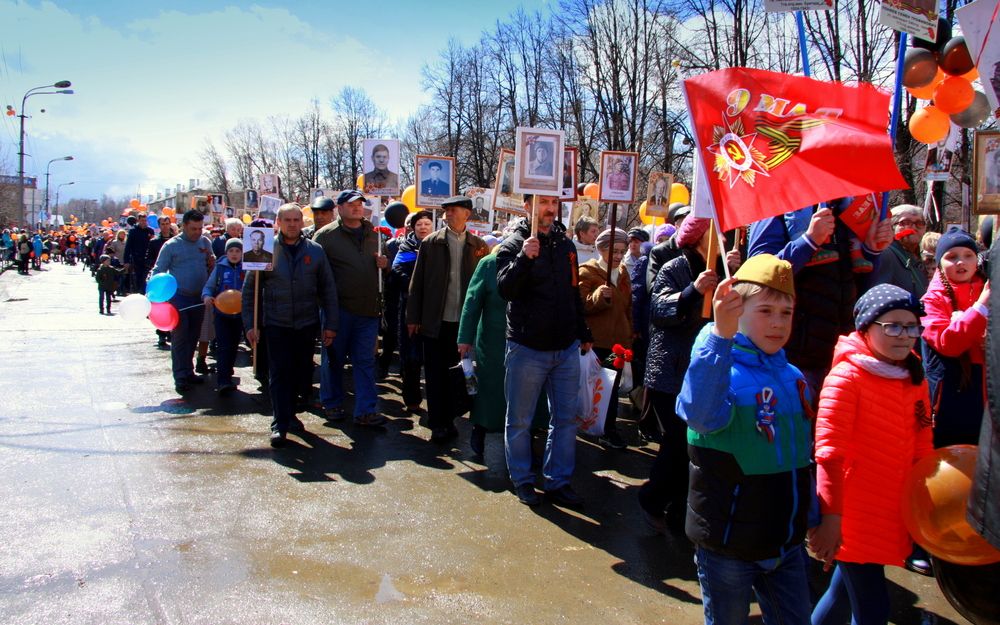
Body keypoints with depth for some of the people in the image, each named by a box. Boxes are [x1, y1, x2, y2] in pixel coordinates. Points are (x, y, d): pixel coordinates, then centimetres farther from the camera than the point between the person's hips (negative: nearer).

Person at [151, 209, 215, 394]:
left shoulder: (206, 242, 8)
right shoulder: (171, 245, -5)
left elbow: (211, 267, 19)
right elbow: (158, 271, -4)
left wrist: (212, 263, -5)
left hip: (199, 298, 5)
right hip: (178, 297, -5)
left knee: (193, 337, 12)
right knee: (179, 337, -5)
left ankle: (188, 371, 24)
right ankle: (180, 377, -3)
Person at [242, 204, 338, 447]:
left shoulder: (315, 251, 3)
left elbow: (328, 289, 5)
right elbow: (250, 290, 2)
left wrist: (330, 324, 2)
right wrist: (250, 325, -3)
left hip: (307, 324, 2)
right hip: (276, 324, -2)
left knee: (302, 373, 10)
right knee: (279, 373, -3)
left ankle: (289, 413, 30)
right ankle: (280, 424, 4)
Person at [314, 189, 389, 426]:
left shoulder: (374, 233, 12)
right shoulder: (326, 234, -2)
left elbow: (384, 261, 24)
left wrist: (384, 264, 0)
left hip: (368, 309, 4)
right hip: (339, 307, -3)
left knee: (365, 361, 5)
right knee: (335, 359, 9)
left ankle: (365, 411, 10)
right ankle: (333, 404, 25)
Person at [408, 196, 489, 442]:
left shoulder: (478, 245, 4)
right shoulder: (431, 243, 2)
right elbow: (417, 281, 3)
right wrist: (413, 317, 0)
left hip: (464, 321, 1)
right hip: (435, 321, -1)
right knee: (435, 374, 4)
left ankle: (448, 420, 23)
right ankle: (438, 424, 13)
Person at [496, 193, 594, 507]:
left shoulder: (565, 244, 10)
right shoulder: (514, 244, -7)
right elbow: (505, 289, -21)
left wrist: (584, 334, 22)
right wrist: (524, 258, -35)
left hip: (566, 348, 5)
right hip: (528, 349, -5)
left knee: (565, 418, 10)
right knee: (520, 420, 7)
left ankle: (558, 481, 23)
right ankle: (522, 480, 23)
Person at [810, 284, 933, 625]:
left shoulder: (914, 380, 7)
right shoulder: (846, 377, -15)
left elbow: (922, 451, 15)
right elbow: (828, 454, -19)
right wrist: (830, 516, -21)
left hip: (892, 517, 7)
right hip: (853, 517, -7)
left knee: (845, 594, 19)